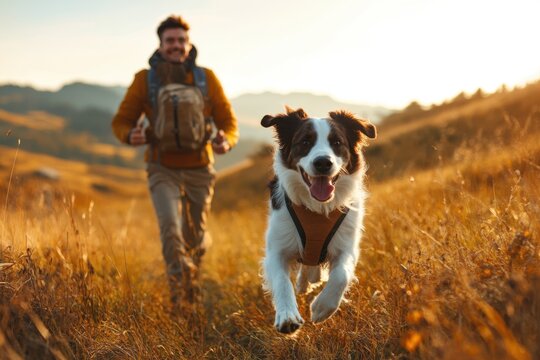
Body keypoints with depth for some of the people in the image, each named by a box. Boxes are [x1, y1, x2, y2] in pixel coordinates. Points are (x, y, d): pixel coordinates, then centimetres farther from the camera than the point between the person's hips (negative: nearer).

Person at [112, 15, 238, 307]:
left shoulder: (206, 78, -6)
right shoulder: (145, 79, -7)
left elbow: (228, 122, -1)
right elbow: (121, 122, 0)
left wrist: (225, 142, -25)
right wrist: (132, 136, -25)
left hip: (199, 171, 1)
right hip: (163, 171, -1)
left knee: (194, 237, 13)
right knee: (170, 227, -24)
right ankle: (180, 295, -14)